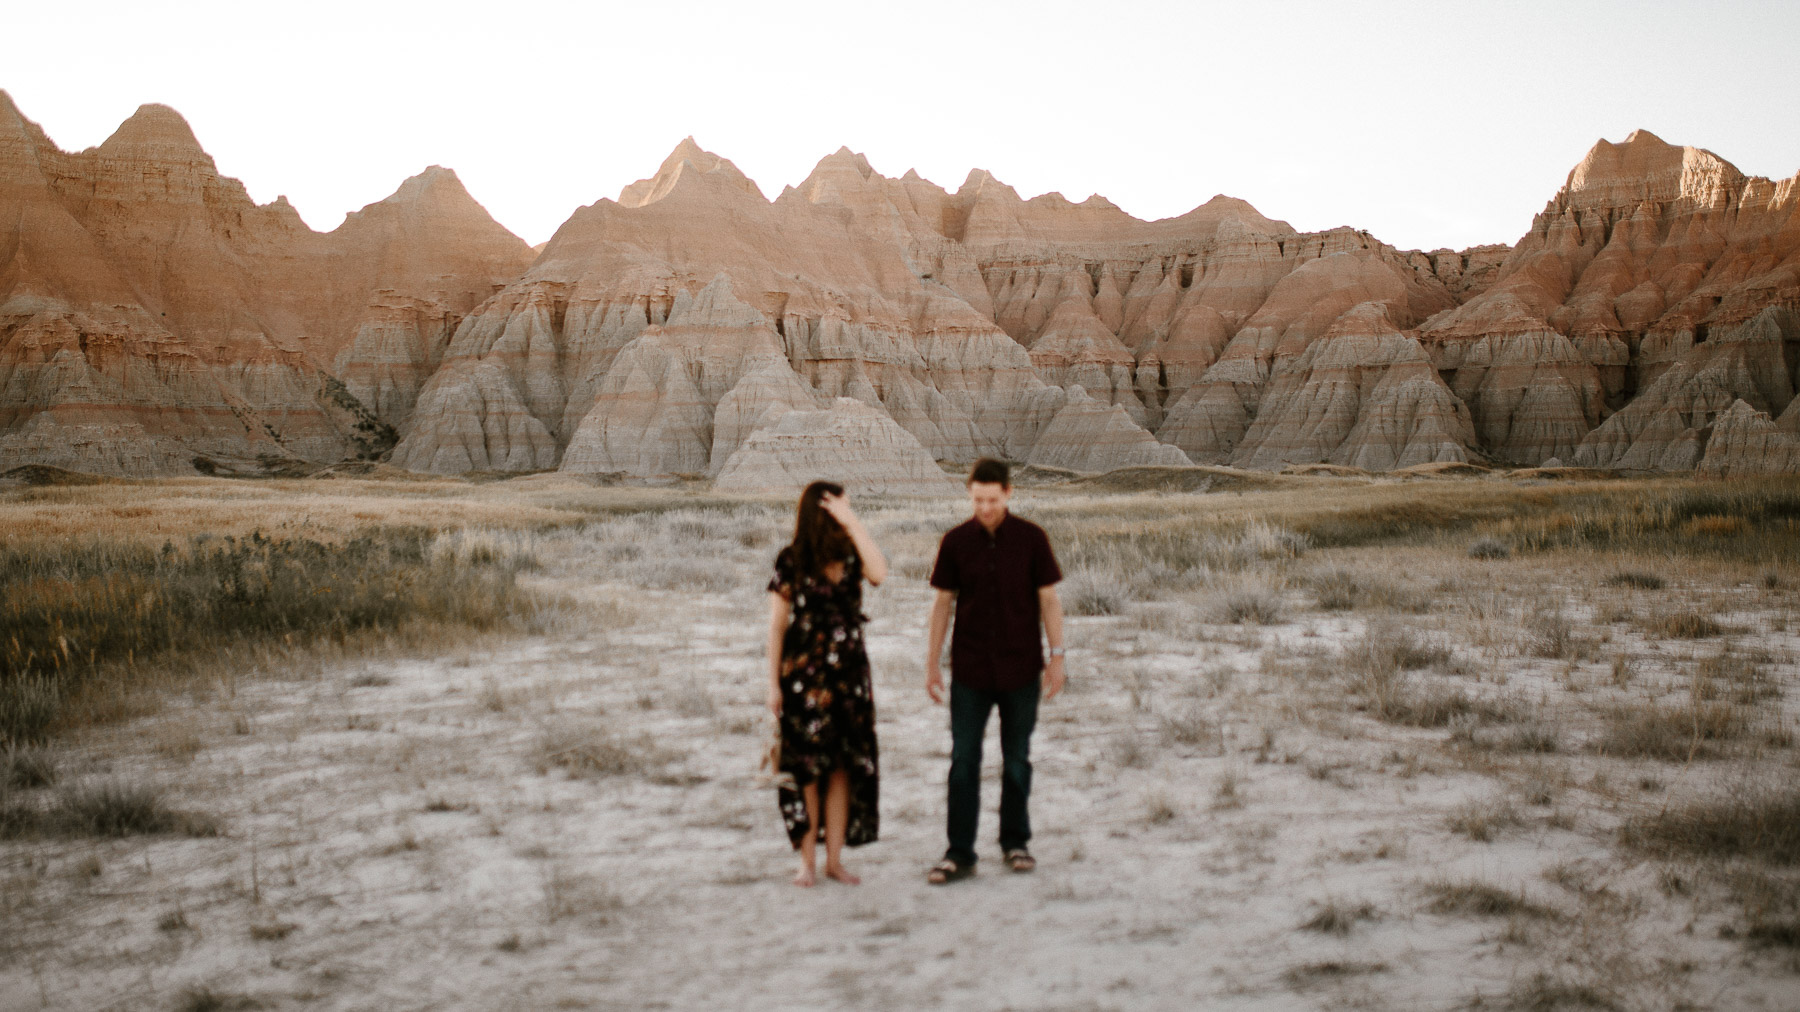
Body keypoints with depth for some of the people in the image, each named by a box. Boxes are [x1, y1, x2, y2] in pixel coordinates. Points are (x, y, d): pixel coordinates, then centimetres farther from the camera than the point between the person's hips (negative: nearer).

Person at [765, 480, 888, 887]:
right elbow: (776, 625, -4)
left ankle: (835, 859, 15)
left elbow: (879, 573, -19)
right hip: (803, 678, -3)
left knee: (844, 767, 6)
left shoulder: (851, 556, 3)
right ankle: (807, 861, 11)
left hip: (849, 674, 4)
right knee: (805, 769, 3)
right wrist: (773, 683, -6)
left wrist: (853, 523, -18)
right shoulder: (791, 562, -6)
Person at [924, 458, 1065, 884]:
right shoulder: (956, 541, -1)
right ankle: (959, 854, 4)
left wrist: (1056, 657, -3)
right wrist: (932, 662, 4)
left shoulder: (1031, 538, -4)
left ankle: (1015, 842, 25)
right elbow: (943, 602, 6)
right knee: (963, 761, -1)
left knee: (1016, 761, 9)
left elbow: (1048, 599, 1)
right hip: (969, 671, 1)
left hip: (1020, 670, 0)